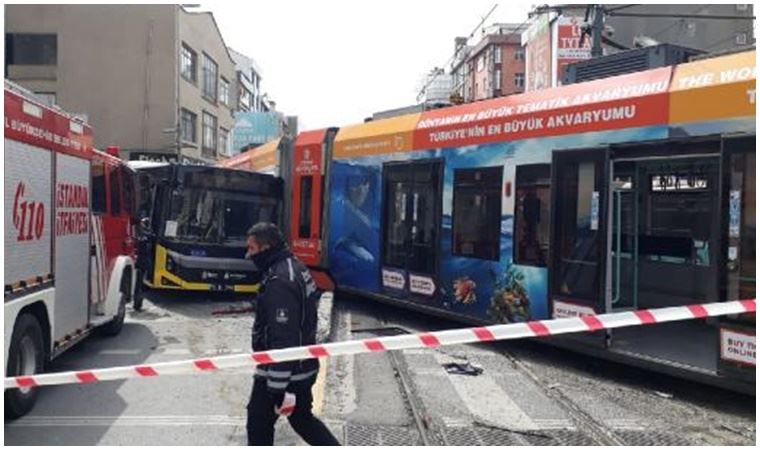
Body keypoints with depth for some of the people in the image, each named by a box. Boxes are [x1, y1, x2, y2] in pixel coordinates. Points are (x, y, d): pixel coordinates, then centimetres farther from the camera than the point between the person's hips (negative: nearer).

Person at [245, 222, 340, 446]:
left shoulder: (279, 282, -25)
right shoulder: (295, 268, 6)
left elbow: (283, 340, -27)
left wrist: (277, 389, -23)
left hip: (283, 371, -9)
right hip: (303, 367, 9)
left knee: (259, 421, 10)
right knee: (302, 419, 23)